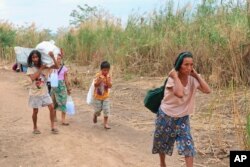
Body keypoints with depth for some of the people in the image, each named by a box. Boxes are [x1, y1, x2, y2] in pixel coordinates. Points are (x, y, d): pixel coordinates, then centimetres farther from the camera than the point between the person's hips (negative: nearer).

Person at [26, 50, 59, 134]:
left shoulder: (45, 66, -4)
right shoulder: (30, 68, -9)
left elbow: (56, 67, -14)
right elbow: (33, 78, -27)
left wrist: (53, 57, -26)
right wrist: (41, 68, -23)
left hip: (44, 92, 2)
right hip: (35, 93, -2)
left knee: (51, 107, -5)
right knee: (35, 111, 7)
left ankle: (52, 126, 8)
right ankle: (35, 128, 27)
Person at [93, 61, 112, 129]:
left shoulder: (108, 76, -4)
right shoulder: (98, 75, -12)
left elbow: (110, 86, -13)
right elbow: (95, 85, -18)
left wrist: (107, 80, -27)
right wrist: (99, 80, -33)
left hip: (105, 96, 2)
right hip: (98, 96, -2)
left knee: (106, 110, -2)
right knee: (98, 109, 7)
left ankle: (105, 123, 9)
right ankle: (95, 115, 42)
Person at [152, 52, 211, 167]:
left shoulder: (192, 79, -12)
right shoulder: (172, 79, -26)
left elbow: (207, 90, -24)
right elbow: (179, 94, -46)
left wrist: (197, 75, -22)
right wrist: (175, 76, -36)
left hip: (182, 118, 3)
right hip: (166, 116, -3)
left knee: (188, 144, -9)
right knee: (162, 142, 18)